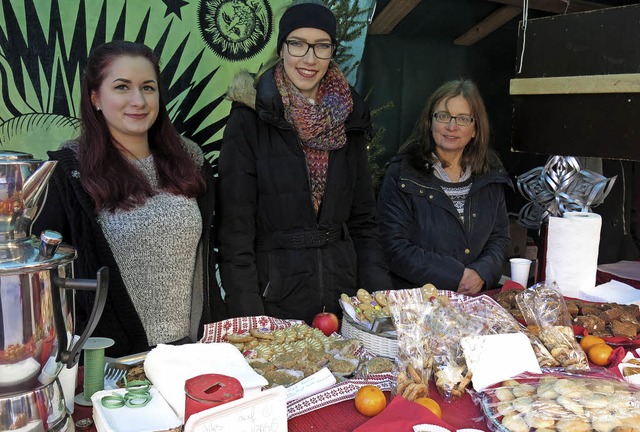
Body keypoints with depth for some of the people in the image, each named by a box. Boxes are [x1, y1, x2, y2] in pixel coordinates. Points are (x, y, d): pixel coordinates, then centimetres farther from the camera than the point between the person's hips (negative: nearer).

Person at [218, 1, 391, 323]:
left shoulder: (349, 120, 5)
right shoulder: (249, 119, -8)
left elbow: (362, 220, 8)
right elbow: (235, 227, -10)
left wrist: (381, 296, -1)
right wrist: (248, 315, -16)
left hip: (343, 293, 4)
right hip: (274, 295, -4)